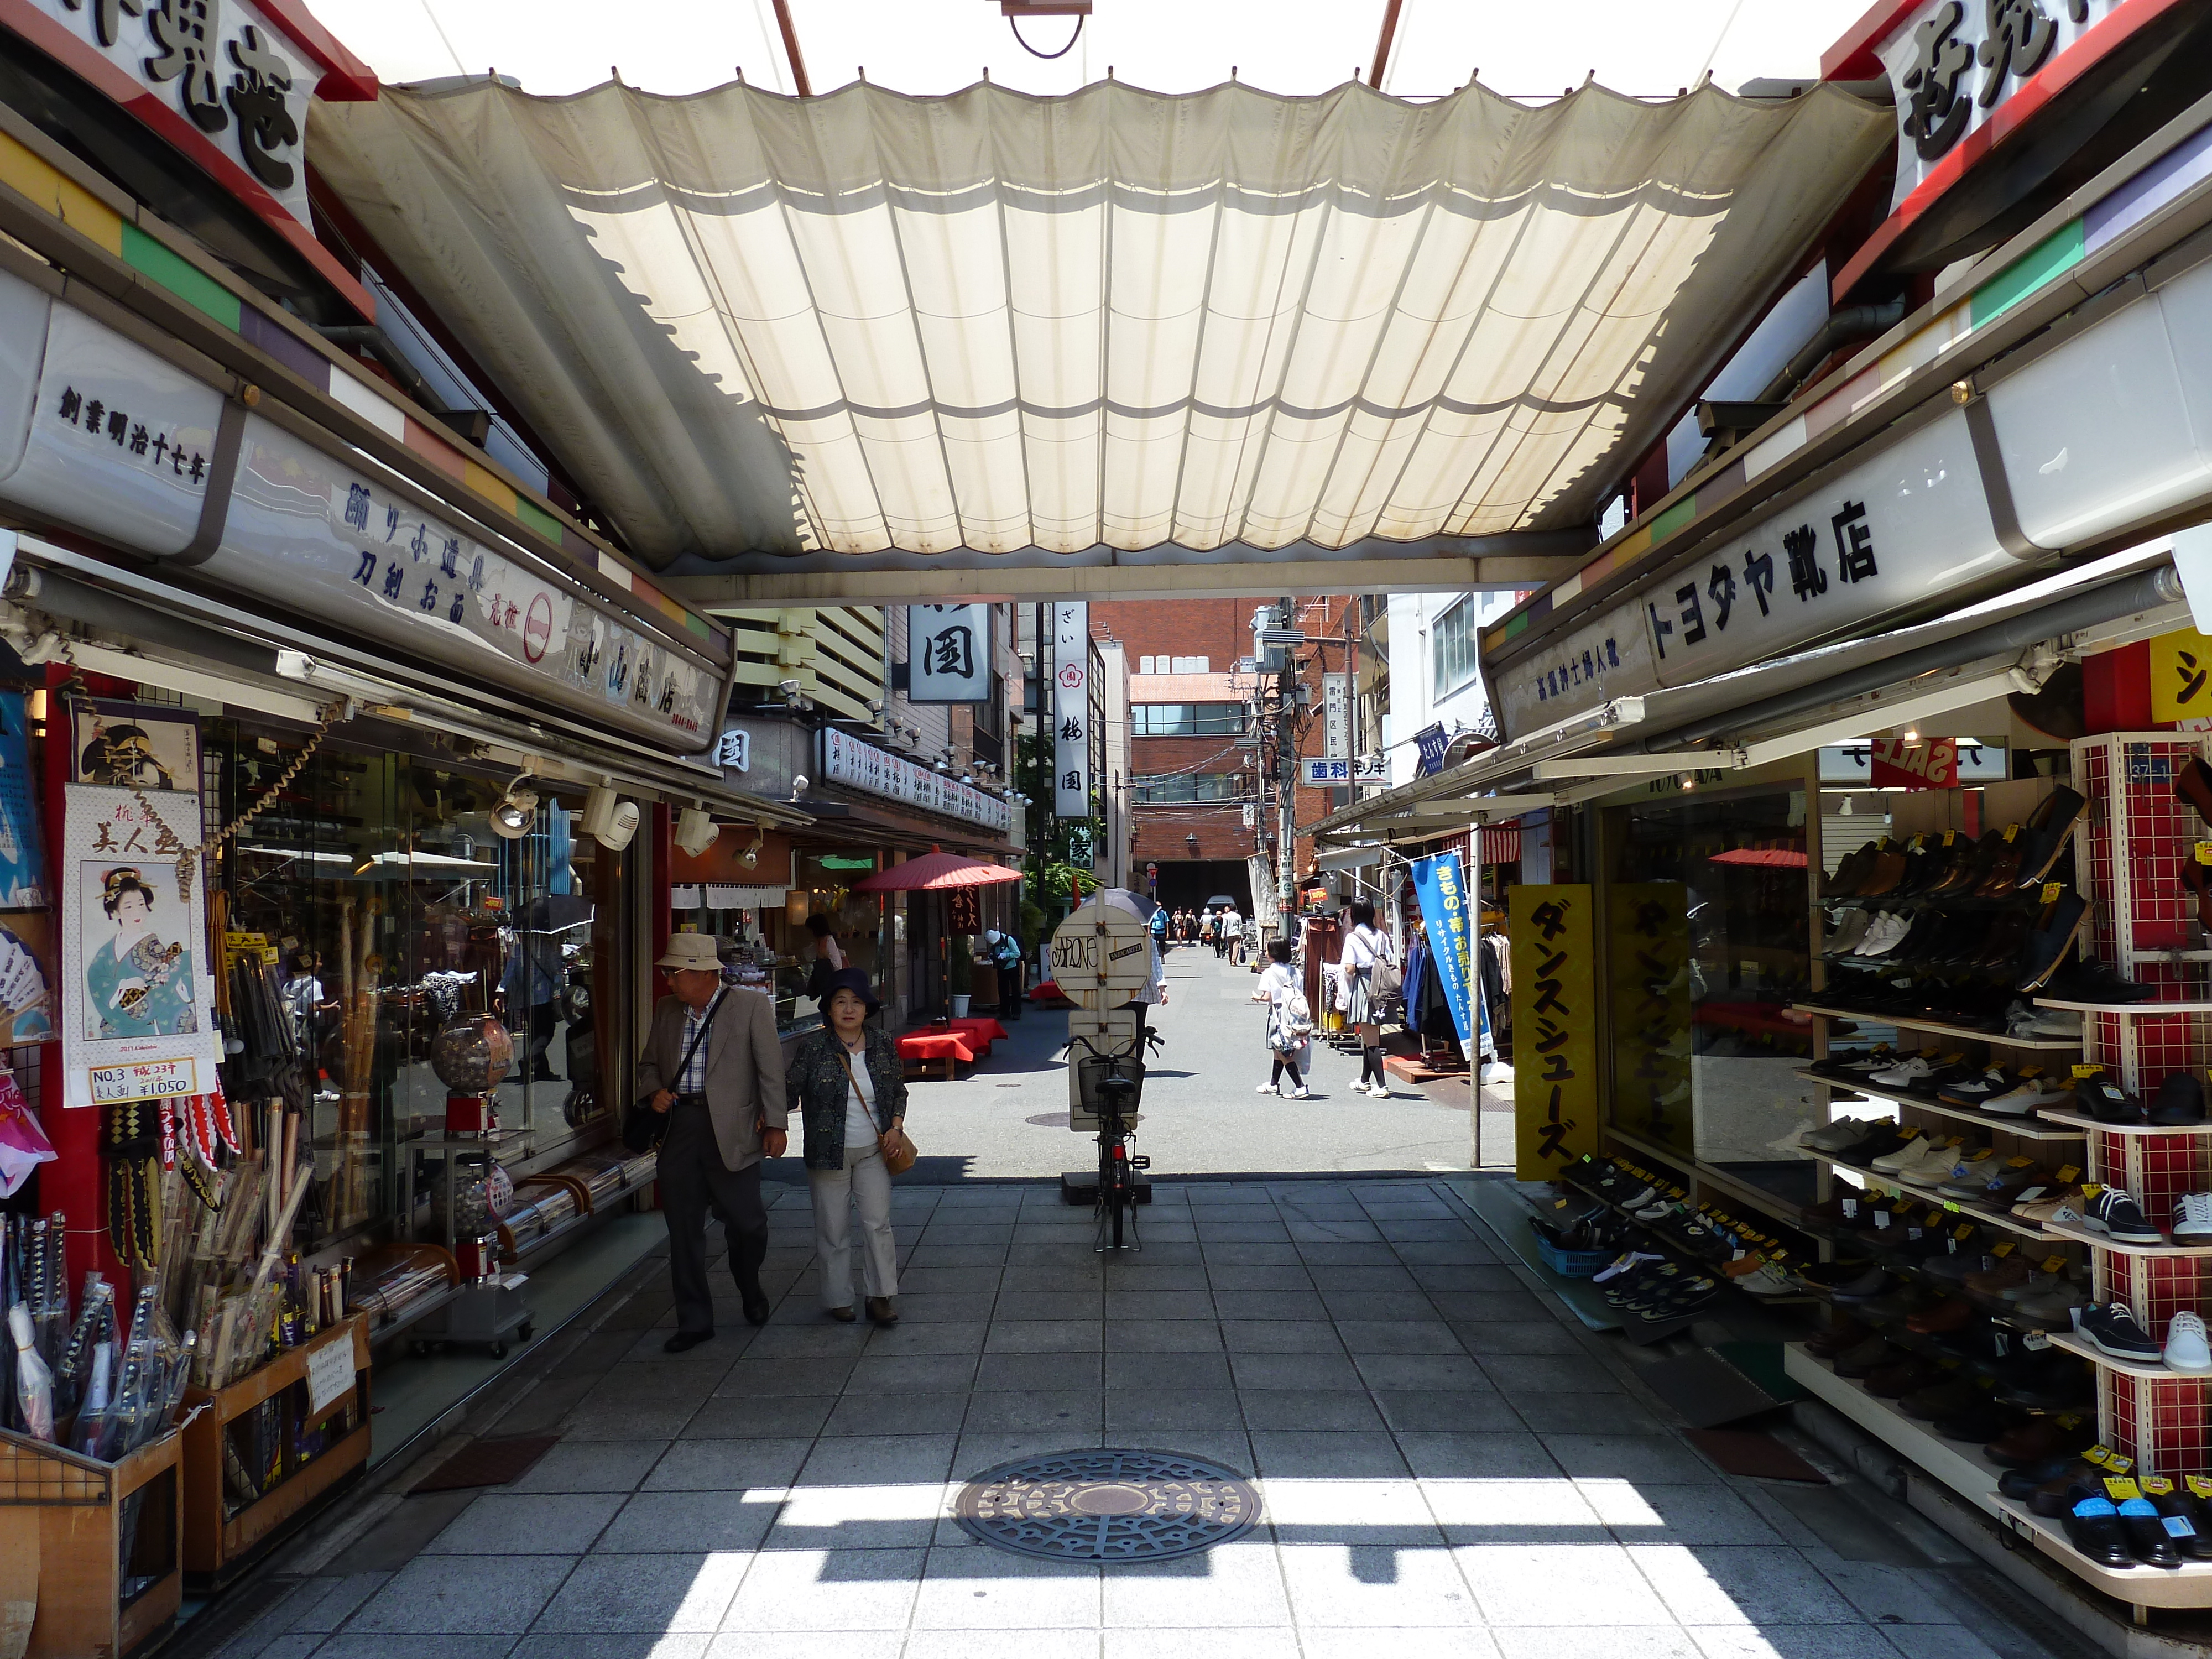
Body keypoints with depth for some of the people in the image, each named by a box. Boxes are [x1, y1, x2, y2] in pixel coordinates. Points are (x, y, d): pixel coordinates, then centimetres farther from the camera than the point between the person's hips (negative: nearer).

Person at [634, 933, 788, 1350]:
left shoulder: (751, 1007, -2)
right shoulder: (666, 1011, 12)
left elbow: (771, 1068, -2)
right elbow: (648, 1064, 22)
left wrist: (775, 1124, -6)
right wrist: (653, 1093, 1)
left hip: (731, 1131, -4)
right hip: (678, 1130, 4)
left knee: (746, 1222, 1)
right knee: (683, 1230, 7)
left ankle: (750, 1289, 32)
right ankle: (694, 1321, 19)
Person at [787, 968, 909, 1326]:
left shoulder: (883, 1044, 2)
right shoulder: (812, 1047, -7)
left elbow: (899, 1090, 12)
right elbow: (791, 1092, -7)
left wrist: (896, 1126, -1)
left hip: (873, 1151, 2)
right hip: (829, 1153, -2)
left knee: (878, 1223, 1)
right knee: (833, 1229, 6)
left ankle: (880, 1298, 11)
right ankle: (837, 1299, 20)